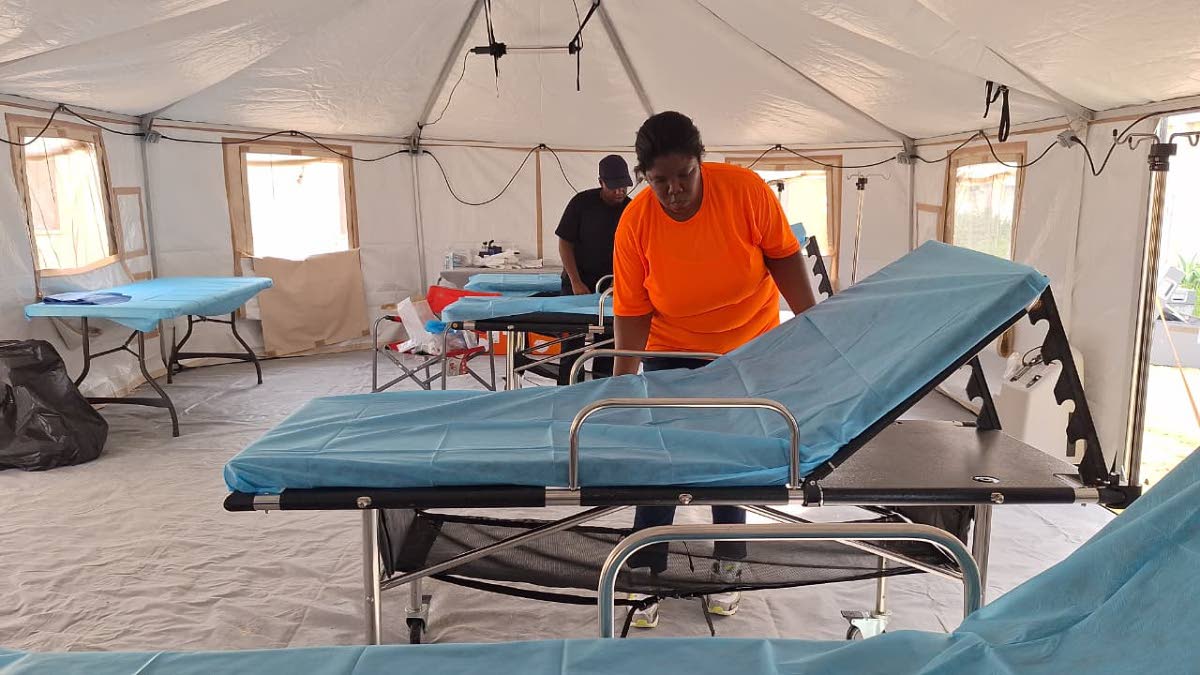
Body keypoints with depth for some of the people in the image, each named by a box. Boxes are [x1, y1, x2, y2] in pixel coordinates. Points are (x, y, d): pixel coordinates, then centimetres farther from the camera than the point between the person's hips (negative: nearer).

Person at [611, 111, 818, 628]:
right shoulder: (635, 224, -21)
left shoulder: (745, 190, -22)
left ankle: (728, 568, 28)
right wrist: (623, 378, -21)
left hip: (749, 348, 0)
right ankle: (646, 574, 16)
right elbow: (632, 310, -16)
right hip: (673, 352, 0)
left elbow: (782, 255, -11)